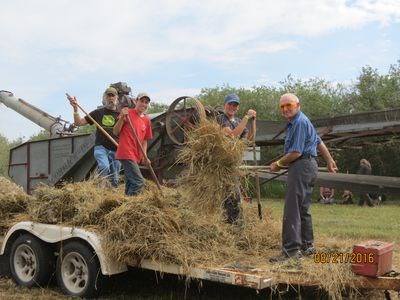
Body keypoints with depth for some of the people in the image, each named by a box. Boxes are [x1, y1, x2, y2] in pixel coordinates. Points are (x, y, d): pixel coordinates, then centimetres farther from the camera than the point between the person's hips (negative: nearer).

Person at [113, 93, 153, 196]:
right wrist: (122, 118, -20)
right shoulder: (127, 113, -5)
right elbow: (116, 132, -6)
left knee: (130, 184, 10)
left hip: (136, 156, 7)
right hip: (126, 154, -7)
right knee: (139, 181, -13)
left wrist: (144, 156, 5)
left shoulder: (147, 120, 13)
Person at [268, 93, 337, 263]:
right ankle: (307, 246, 24)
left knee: (292, 209, -12)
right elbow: (318, 142, 27)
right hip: (308, 166, 11)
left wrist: (278, 164, -7)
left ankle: (291, 250, -12)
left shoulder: (300, 122, -13)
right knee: (303, 209, 16)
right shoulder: (295, 122, 20)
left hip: (302, 165, -11)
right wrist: (329, 160, 34)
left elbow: (296, 152, -19)